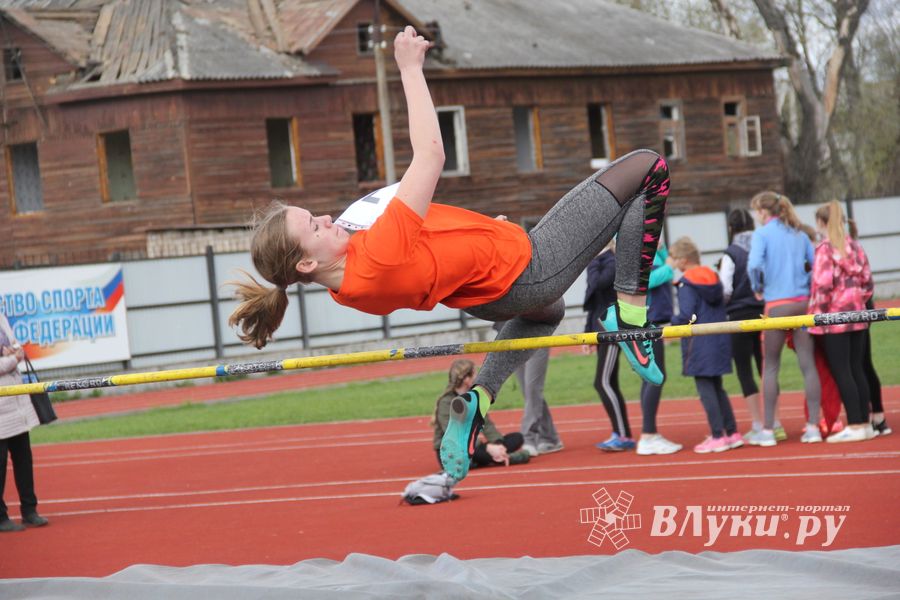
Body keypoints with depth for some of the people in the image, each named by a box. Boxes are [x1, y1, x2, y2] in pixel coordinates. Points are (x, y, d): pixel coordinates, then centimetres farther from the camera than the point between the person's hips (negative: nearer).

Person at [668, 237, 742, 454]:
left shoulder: (686, 284, -12)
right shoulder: (713, 278, 10)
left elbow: (686, 316, -18)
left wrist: (670, 321, -2)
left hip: (698, 344, -8)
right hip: (718, 341, 8)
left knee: (706, 390, -3)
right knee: (717, 389, 16)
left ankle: (717, 437, -4)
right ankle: (732, 433, 16)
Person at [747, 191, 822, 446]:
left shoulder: (762, 233, -3)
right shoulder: (799, 234, 12)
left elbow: (754, 264, -17)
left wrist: (757, 288, -1)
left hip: (777, 304, -4)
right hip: (803, 302, 4)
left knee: (770, 367, 4)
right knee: (808, 365, 3)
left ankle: (767, 430, 4)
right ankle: (813, 427, 1)